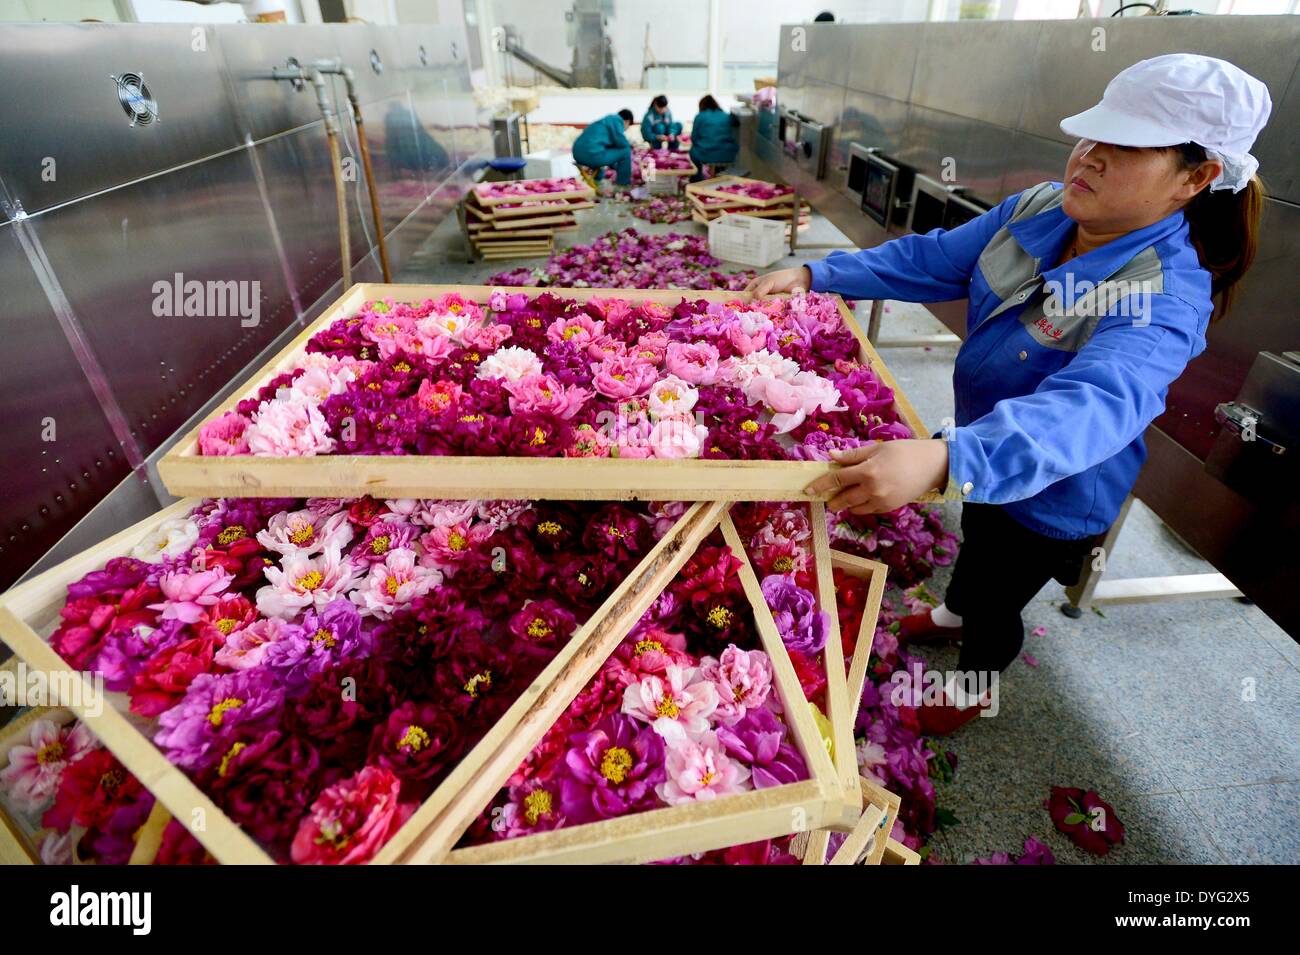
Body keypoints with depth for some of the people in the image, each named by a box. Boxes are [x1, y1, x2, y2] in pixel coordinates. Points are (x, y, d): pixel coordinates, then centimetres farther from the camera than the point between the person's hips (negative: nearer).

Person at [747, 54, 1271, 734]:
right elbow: (932, 259, -6)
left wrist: (946, 461, -68)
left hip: (1049, 496, -6)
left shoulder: (1165, 296, -34)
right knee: (975, 539, 33)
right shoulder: (1040, 209, -13)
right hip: (983, 459, 6)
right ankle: (954, 613, 66)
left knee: (995, 601, 18)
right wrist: (815, 275, -16)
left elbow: (1095, 404, -51)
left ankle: (974, 684, 52)